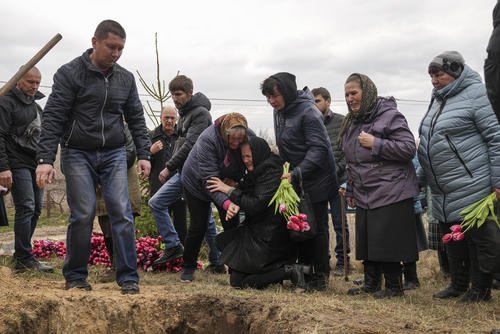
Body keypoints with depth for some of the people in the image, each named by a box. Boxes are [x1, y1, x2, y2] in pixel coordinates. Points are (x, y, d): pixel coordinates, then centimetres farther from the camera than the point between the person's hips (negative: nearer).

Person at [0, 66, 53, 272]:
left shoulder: (36, 106, 21)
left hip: (35, 164, 8)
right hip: (18, 165, -8)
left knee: (35, 209, 7)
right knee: (26, 208, -13)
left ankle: (21, 255, 14)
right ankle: (24, 259, -11)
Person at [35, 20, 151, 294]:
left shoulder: (125, 78, 8)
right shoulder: (70, 73, -5)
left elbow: (136, 119, 14)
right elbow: (53, 117, -9)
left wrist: (144, 155, 6)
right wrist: (45, 159, -17)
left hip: (114, 155, 3)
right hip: (78, 155, -3)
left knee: (122, 213, -7)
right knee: (82, 215, -6)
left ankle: (128, 277, 0)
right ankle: (75, 277, 11)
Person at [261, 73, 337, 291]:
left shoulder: (308, 112, -20)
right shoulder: (279, 112, 7)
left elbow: (318, 148, -25)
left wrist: (296, 173, -32)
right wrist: (286, 172, 11)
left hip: (315, 180, -8)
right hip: (294, 179, 8)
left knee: (316, 226, -1)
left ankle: (321, 275, 7)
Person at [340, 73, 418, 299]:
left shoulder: (389, 115, -9)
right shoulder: (351, 123, 15)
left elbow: (409, 148, -16)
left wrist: (375, 143, -18)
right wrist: (350, 190, 22)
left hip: (391, 194, -7)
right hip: (364, 195, 8)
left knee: (387, 242, -4)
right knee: (366, 240, 10)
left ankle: (394, 286, 11)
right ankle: (371, 284, 22)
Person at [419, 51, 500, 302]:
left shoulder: (475, 94, -12)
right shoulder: (438, 99, 14)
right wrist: (426, 173, 21)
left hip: (472, 187, -9)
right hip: (442, 194, 9)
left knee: (480, 239, 2)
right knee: (452, 240, 16)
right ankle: (458, 284, 29)